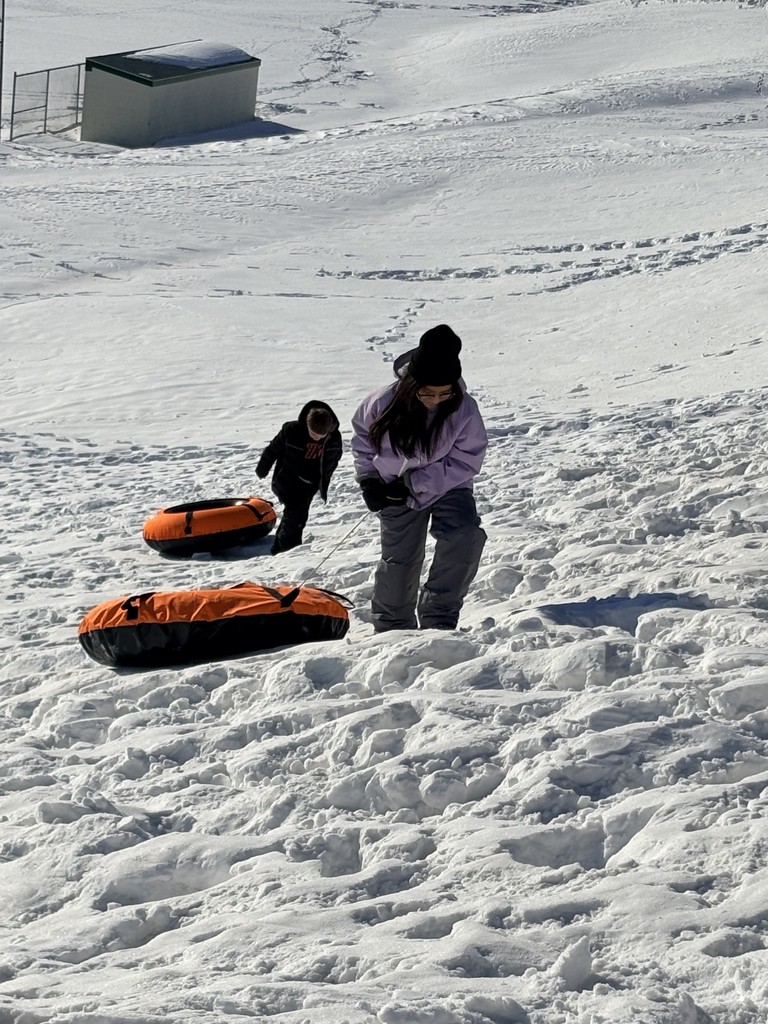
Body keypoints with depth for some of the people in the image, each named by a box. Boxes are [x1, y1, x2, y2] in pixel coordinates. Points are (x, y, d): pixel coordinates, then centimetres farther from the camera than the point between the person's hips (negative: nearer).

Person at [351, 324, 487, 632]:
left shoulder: (465, 410, -25)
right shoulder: (384, 403, -22)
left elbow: (465, 463, -19)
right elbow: (362, 437, 0)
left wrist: (415, 481, -24)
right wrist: (367, 477, -8)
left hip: (447, 488, -1)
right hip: (397, 495, 1)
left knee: (465, 538, -25)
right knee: (398, 560, 6)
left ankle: (438, 617, -13)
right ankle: (392, 627, 27)